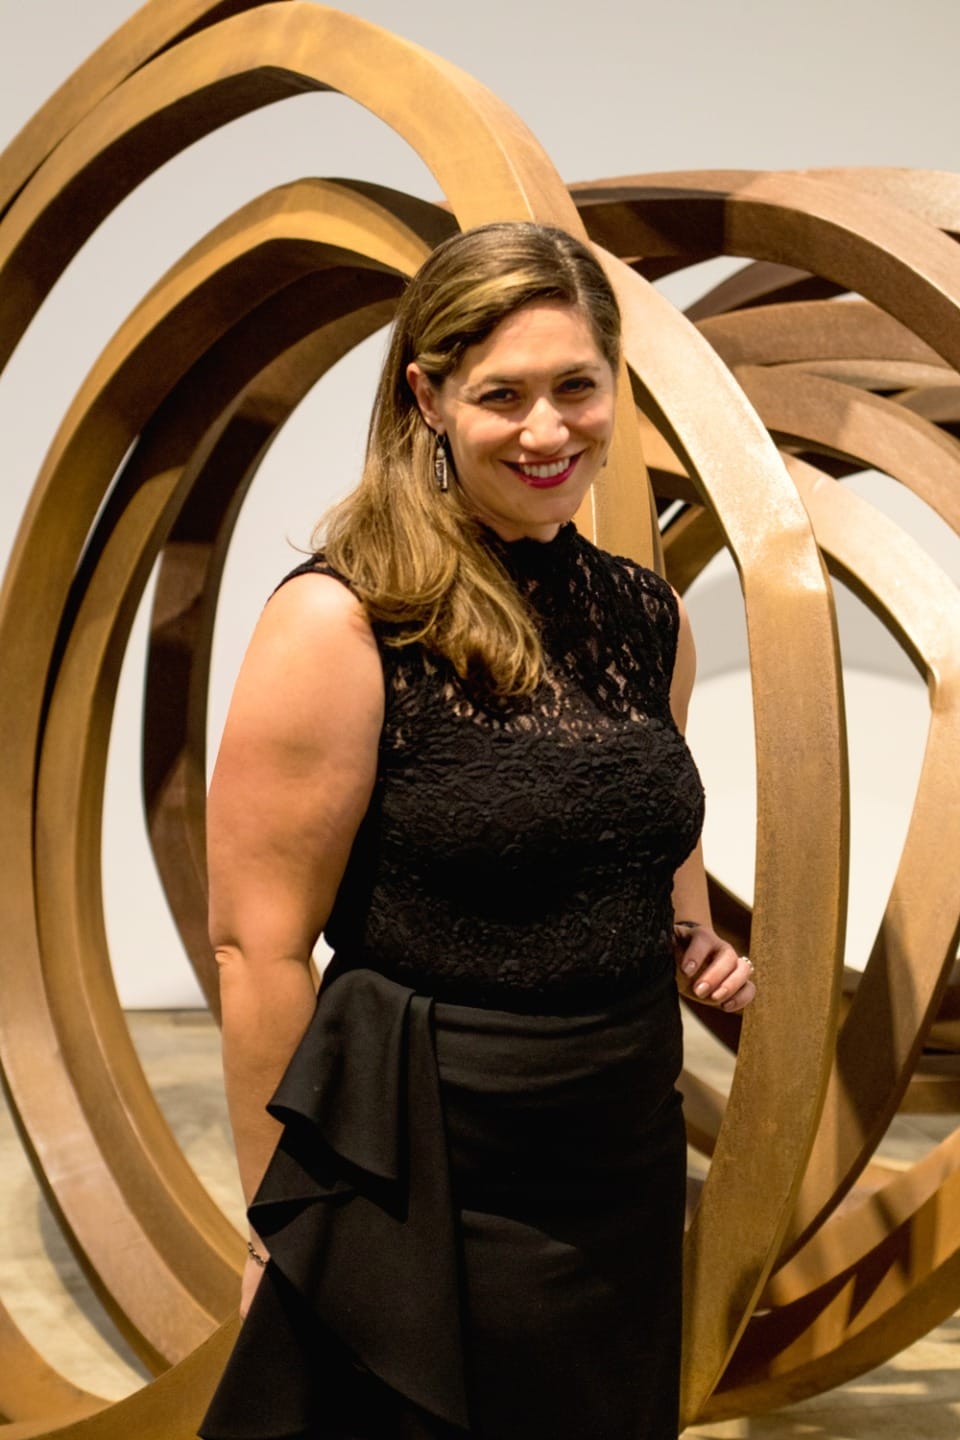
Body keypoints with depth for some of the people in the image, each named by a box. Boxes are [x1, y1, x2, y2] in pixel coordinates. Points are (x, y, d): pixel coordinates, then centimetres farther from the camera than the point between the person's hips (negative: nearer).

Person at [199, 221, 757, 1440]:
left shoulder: (648, 619, 4)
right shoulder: (339, 623, -15)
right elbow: (256, 945, -15)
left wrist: (698, 949, 3)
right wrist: (287, 1227, -12)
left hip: (630, 1157, 6)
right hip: (422, 1169, -6)